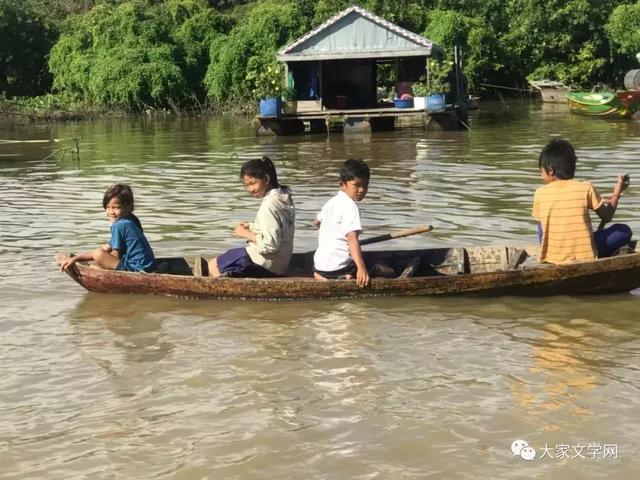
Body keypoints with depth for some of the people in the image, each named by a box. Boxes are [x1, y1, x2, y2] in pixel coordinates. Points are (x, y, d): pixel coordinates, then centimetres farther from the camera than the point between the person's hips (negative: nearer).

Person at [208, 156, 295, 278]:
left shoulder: (270, 205, -24)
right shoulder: (283, 196, 5)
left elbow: (269, 244, -27)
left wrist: (246, 234, -13)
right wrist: (252, 227, 4)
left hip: (265, 265, -10)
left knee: (213, 265, 7)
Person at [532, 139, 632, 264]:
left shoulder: (540, 193, -5)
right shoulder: (586, 189, -7)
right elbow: (607, 217, 6)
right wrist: (616, 194, 23)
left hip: (551, 258, 1)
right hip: (585, 258, -1)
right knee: (624, 230, 18)